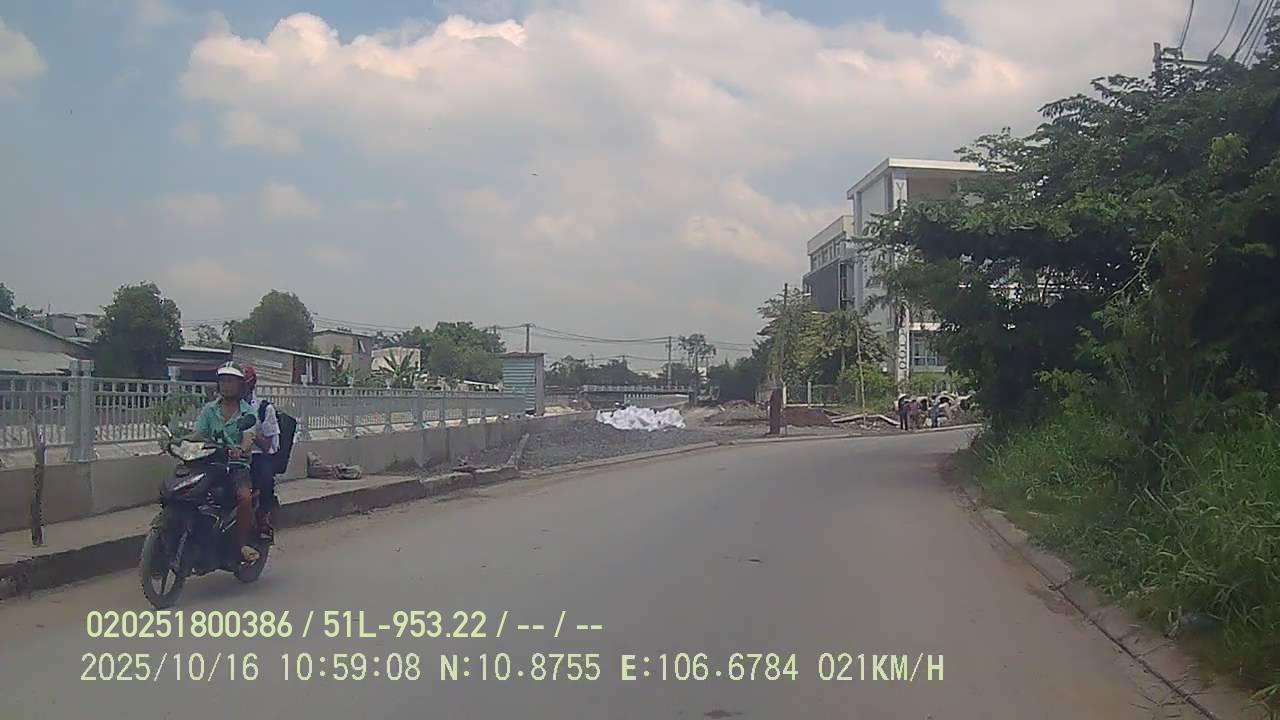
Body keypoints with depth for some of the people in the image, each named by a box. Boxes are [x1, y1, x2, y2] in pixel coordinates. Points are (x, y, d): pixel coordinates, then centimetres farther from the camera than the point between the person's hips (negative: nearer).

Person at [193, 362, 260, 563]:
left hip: (237, 464, -3)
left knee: (244, 496, -30)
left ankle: (243, 542, -15)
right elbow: (198, 435, 8)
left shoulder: (248, 411, 3)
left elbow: (248, 439, -12)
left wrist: (241, 450, -35)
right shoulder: (209, 409, 14)